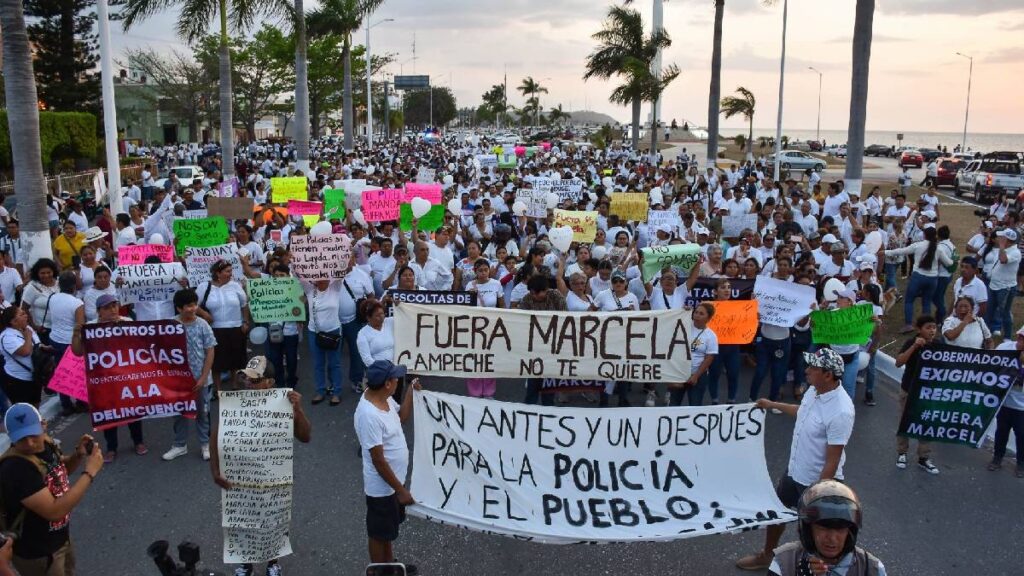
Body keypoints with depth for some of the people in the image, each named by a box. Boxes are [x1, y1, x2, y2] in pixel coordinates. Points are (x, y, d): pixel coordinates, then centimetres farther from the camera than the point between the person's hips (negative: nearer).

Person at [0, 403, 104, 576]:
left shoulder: (45, 443, -8)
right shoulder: (16, 469, -33)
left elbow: (62, 469, 14)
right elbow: (54, 511, -35)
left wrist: (79, 454, -8)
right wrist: (89, 472, -31)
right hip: (37, 554, -8)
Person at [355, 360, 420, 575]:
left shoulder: (384, 398, -6)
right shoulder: (368, 415, -33)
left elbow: (402, 416, 16)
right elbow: (378, 460, -28)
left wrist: (411, 390, 1)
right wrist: (401, 490, -21)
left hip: (393, 481, 9)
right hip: (382, 487, -9)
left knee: (389, 529, 28)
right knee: (380, 534, 13)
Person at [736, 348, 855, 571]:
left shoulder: (840, 412, -32)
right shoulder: (814, 390, -7)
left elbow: (832, 461, -27)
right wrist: (772, 405, 29)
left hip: (818, 482, -9)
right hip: (794, 471, 9)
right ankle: (766, 555, 48)